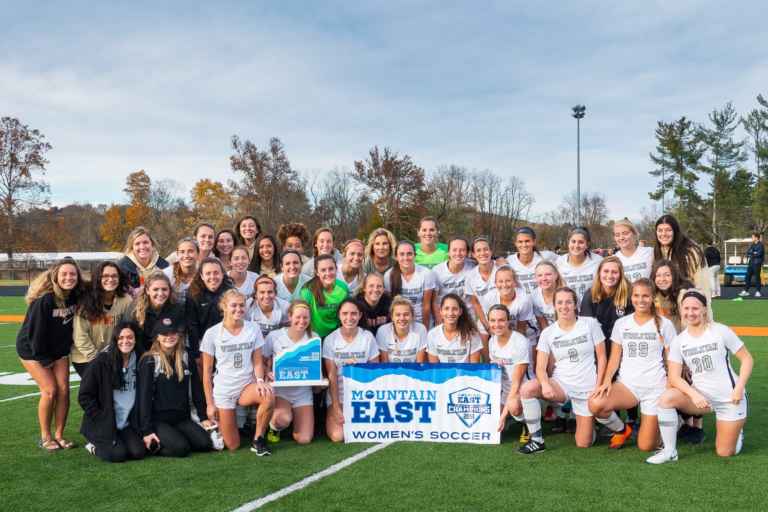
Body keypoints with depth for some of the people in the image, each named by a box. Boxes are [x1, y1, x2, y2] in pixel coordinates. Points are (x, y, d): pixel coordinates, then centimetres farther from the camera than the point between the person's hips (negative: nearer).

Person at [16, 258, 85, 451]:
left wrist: (66, 350, -2)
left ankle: (59, 435, 10)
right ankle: (45, 437, 5)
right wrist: (44, 359, -14)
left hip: (59, 349, 5)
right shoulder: (43, 299, -28)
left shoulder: (77, 296, -12)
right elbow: (35, 331, -23)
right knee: (50, 390, -11)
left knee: (63, 390, -3)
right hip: (32, 349, -5)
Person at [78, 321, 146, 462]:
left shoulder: (139, 362, 3)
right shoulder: (102, 362, -11)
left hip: (127, 424, 4)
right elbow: (84, 396, -8)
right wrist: (101, 419, -11)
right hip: (102, 424, -4)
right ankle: (94, 445, 9)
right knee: (118, 454, -22)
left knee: (139, 452, -17)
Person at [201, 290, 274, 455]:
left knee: (268, 396, -35)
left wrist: (260, 380, -18)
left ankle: (258, 440, -10)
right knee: (232, 446, -2)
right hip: (223, 390, -1)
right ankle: (219, 425, 35)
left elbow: (257, 361, 3)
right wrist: (210, 403, -2)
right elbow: (207, 372, -1)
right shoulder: (212, 333, -6)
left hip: (247, 386, 1)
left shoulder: (253, 329, -1)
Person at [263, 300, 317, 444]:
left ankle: (295, 416, 26)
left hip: (303, 392, 2)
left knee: (304, 440, -9)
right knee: (284, 419, -35)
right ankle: (274, 427, 5)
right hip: (280, 389, -2)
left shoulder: (314, 338, -3)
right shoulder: (274, 336, -8)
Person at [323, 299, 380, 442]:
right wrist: (336, 408, -14)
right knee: (337, 436, -21)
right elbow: (332, 376, -7)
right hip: (338, 395, -1)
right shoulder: (330, 340, -5)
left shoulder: (368, 337, -3)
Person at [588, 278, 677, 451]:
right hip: (627, 383, 2)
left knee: (646, 447, -7)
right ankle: (622, 429, 3)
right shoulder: (621, 323, 7)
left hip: (655, 387, -2)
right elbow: (615, 357, 6)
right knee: (595, 404, -30)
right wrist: (607, 380, -11)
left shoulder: (664, 324, 2)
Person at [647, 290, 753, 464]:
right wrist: (693, 394, -25)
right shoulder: (678, 341, -2)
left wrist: (739, 388, -16)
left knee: (725, 453, -1)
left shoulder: (720, 331, -9)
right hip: (700, 395, 2)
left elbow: (747, 359, -4)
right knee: (666, 398, -27)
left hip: (729, 398, -2)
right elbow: (674, 377, -7)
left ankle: (737, 427, 34)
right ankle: (670, 451, -15)